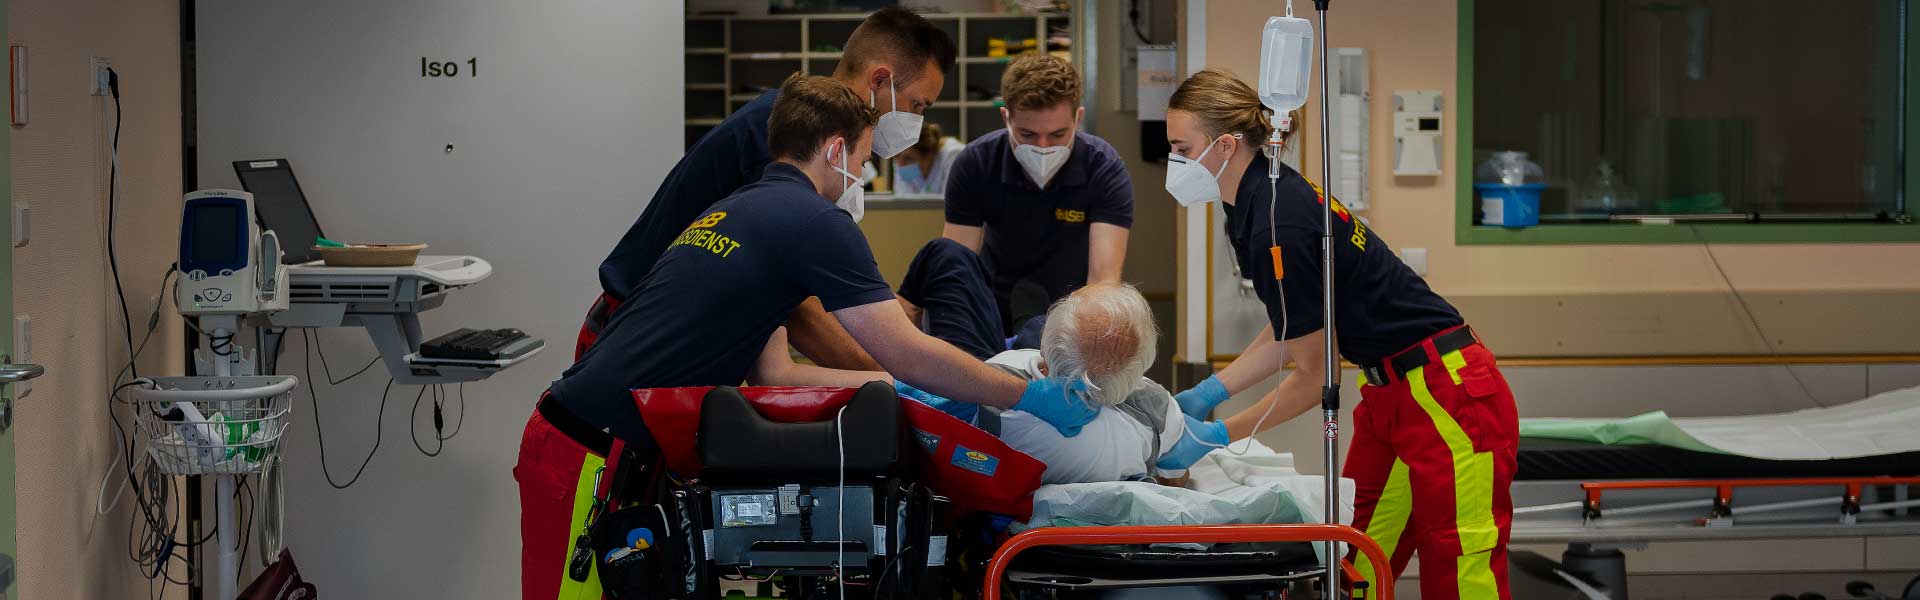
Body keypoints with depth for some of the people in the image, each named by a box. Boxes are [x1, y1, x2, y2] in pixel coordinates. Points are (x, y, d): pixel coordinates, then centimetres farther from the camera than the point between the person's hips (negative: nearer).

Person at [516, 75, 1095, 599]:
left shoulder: (733, 210, 19)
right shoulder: (816, 220, -9)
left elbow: (768, 371, 16)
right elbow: (910, 353, -10)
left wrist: (890, 387, 18)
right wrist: (1031, 397, 0)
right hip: (593, 453, -9)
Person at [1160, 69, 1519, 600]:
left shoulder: (1277, 228, -24)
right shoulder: (1265, 200, 5)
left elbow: (1314, 376, -15)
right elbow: (1287, 335, 16)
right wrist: (1205, 395, 8)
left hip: (1449, 401, -10)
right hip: (1389, 393, 10)